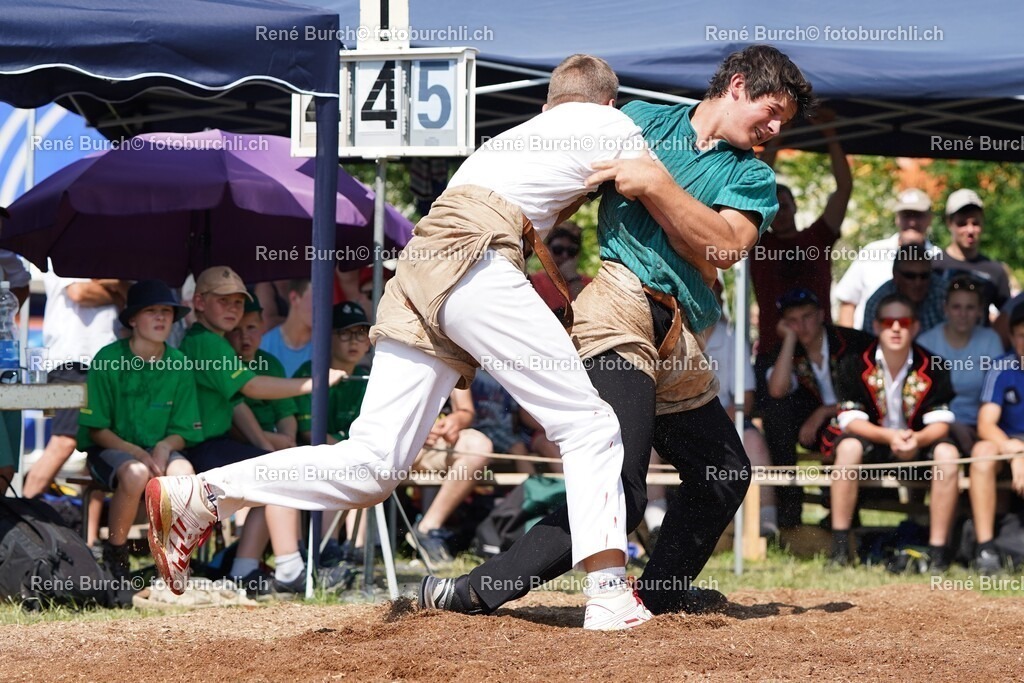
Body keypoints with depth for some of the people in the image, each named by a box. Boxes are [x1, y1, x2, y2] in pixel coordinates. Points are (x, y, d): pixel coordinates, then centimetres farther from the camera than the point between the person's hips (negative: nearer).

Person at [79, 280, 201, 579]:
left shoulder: (178, 366, 2)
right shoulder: (107, 360, -8)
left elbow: (182, 433, 6)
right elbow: (96, 429, -7)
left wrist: (164, 447, -17)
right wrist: (137, 452, -21)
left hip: (159, 450, 3)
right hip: (110, 450, -3)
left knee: (183, 472, -32)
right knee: (136, 473, -37)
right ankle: (114, 554, -16)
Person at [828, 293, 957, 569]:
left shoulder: (932, 367, -10)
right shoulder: (855, 363, -12)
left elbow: (940, 423, -13)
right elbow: (850, 420, -15)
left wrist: (916, 439, -36)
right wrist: (889, 436, -32)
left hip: (919, 445, 1)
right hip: (873, 443, -1)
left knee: (947, 454, -29)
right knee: (848, 446, -33)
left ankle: (938, 550, -26)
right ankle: (839, 546, -30)